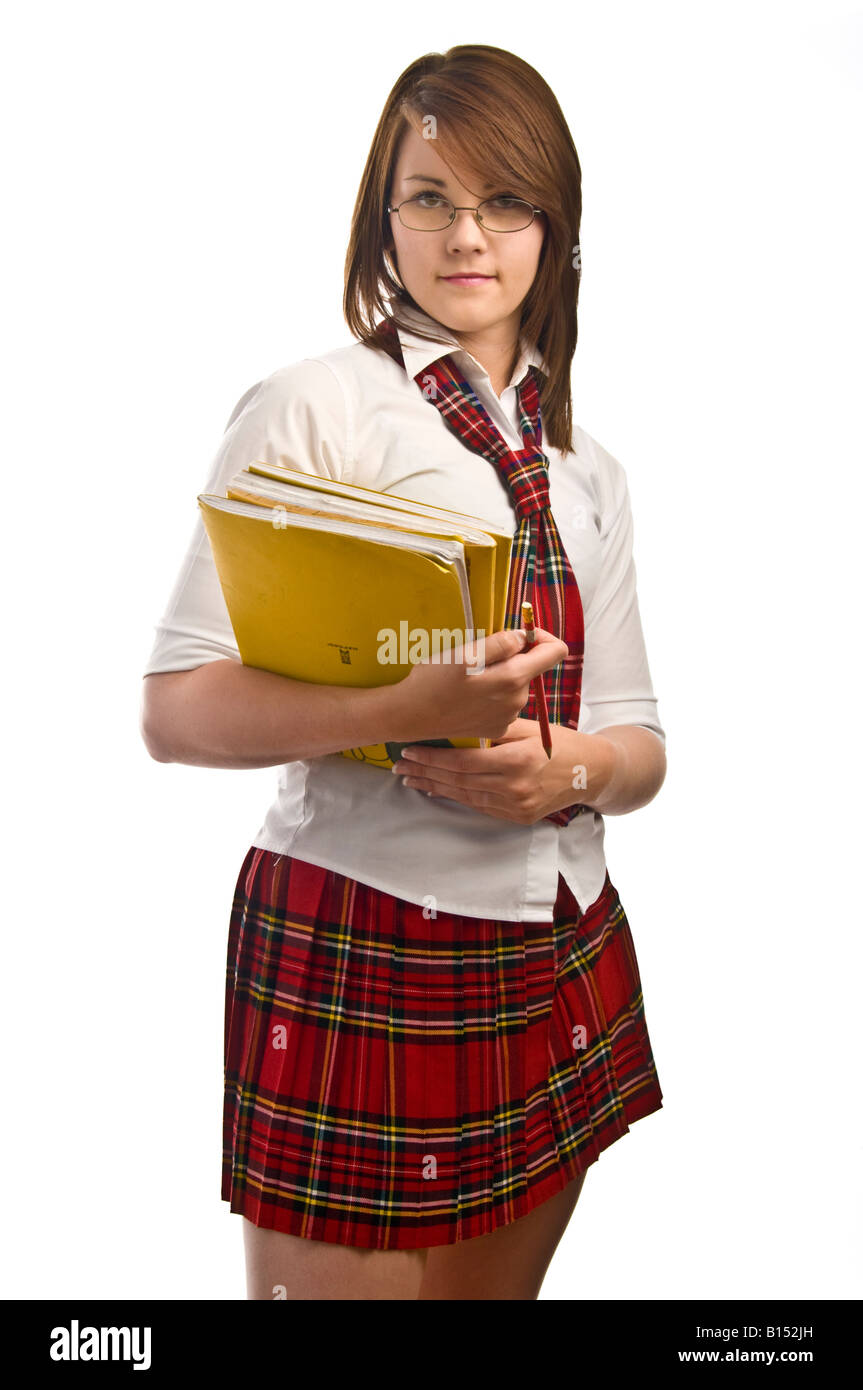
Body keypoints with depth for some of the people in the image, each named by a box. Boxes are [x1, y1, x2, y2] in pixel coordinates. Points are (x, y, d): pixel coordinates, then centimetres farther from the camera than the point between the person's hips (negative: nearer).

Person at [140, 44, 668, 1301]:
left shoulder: (586, 471, 11)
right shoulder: (309, 411, -7)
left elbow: (638, 741, 11)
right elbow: (175, 709, -13)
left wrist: (568, 767, -12)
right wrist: (411, 707, -27)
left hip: (565, 956, 6)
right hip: (360, 952, -6)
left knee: (498, 1282, 19)